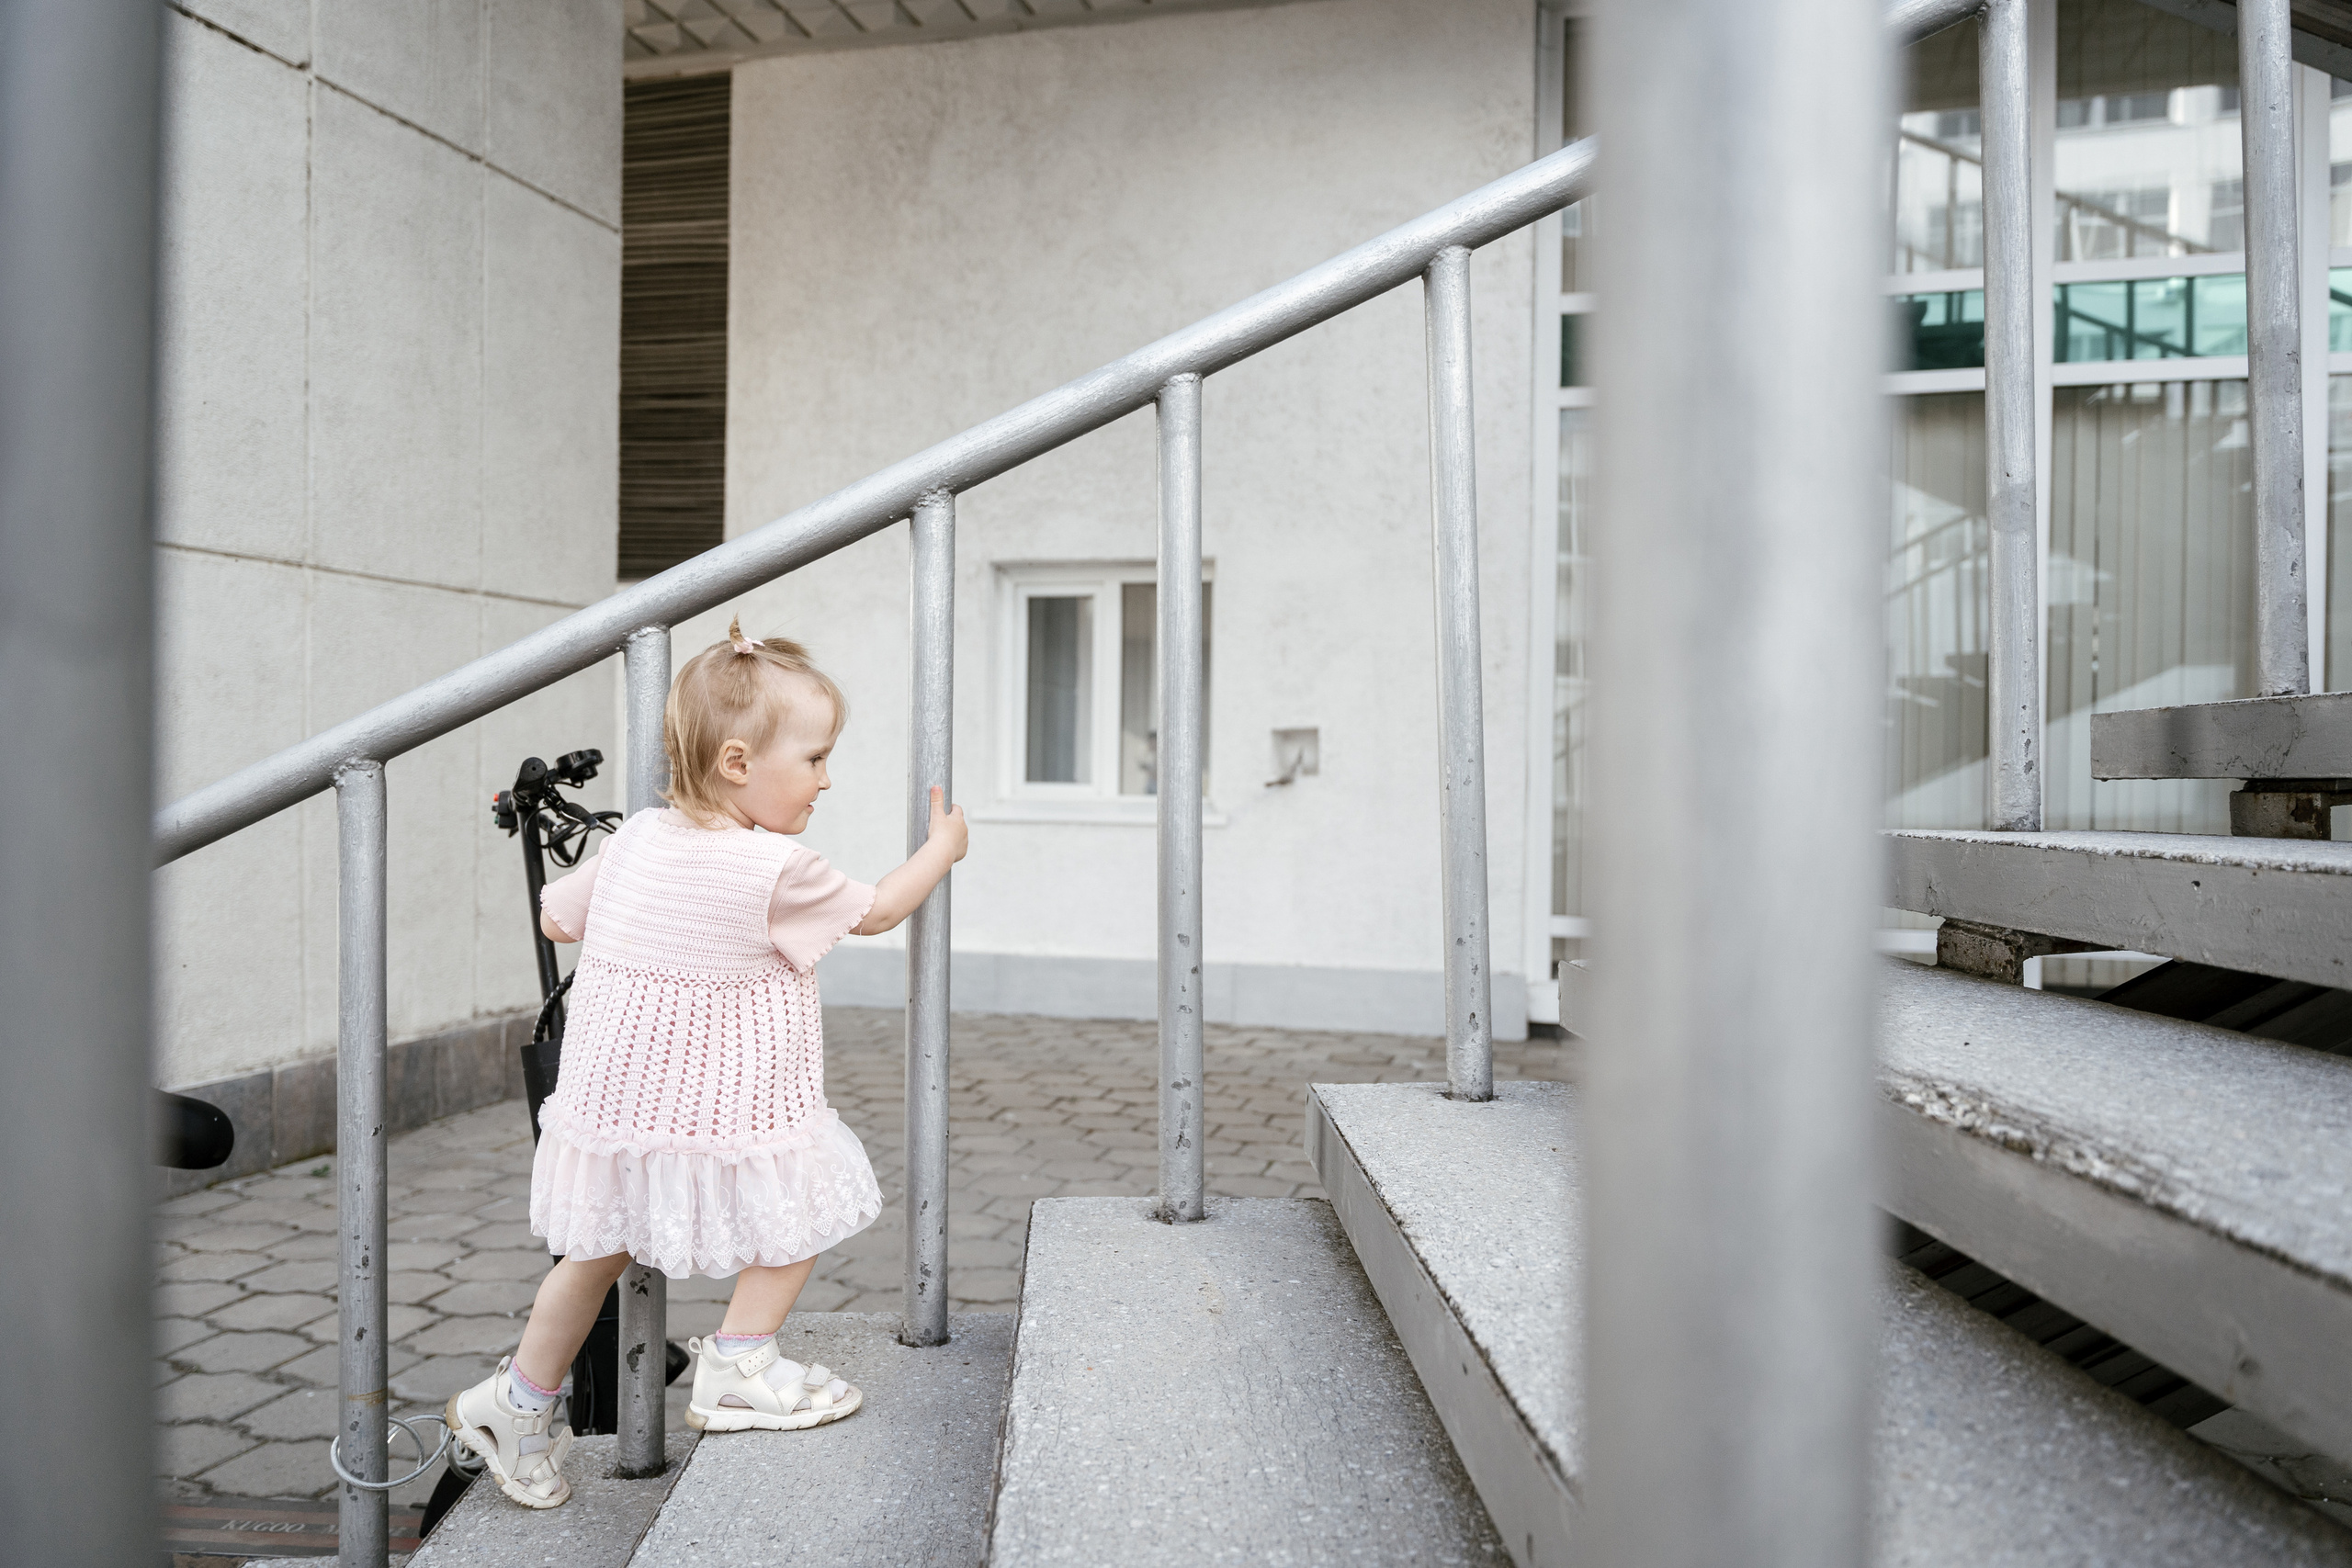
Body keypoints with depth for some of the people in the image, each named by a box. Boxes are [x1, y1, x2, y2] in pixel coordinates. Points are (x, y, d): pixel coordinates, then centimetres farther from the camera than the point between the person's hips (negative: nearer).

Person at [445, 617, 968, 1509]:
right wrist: (943, 845, 12)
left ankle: (519, 1403, 36)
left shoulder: (634, 838, 1)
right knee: (800, 1208, 12)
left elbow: (556, 916, 14)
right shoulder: (777, 871, -18)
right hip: (724, 1106, -8)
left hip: (614, 1094, 8)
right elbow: (877, 911, -3)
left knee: (601, 1248, 23)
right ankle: (739, 1368, 13)